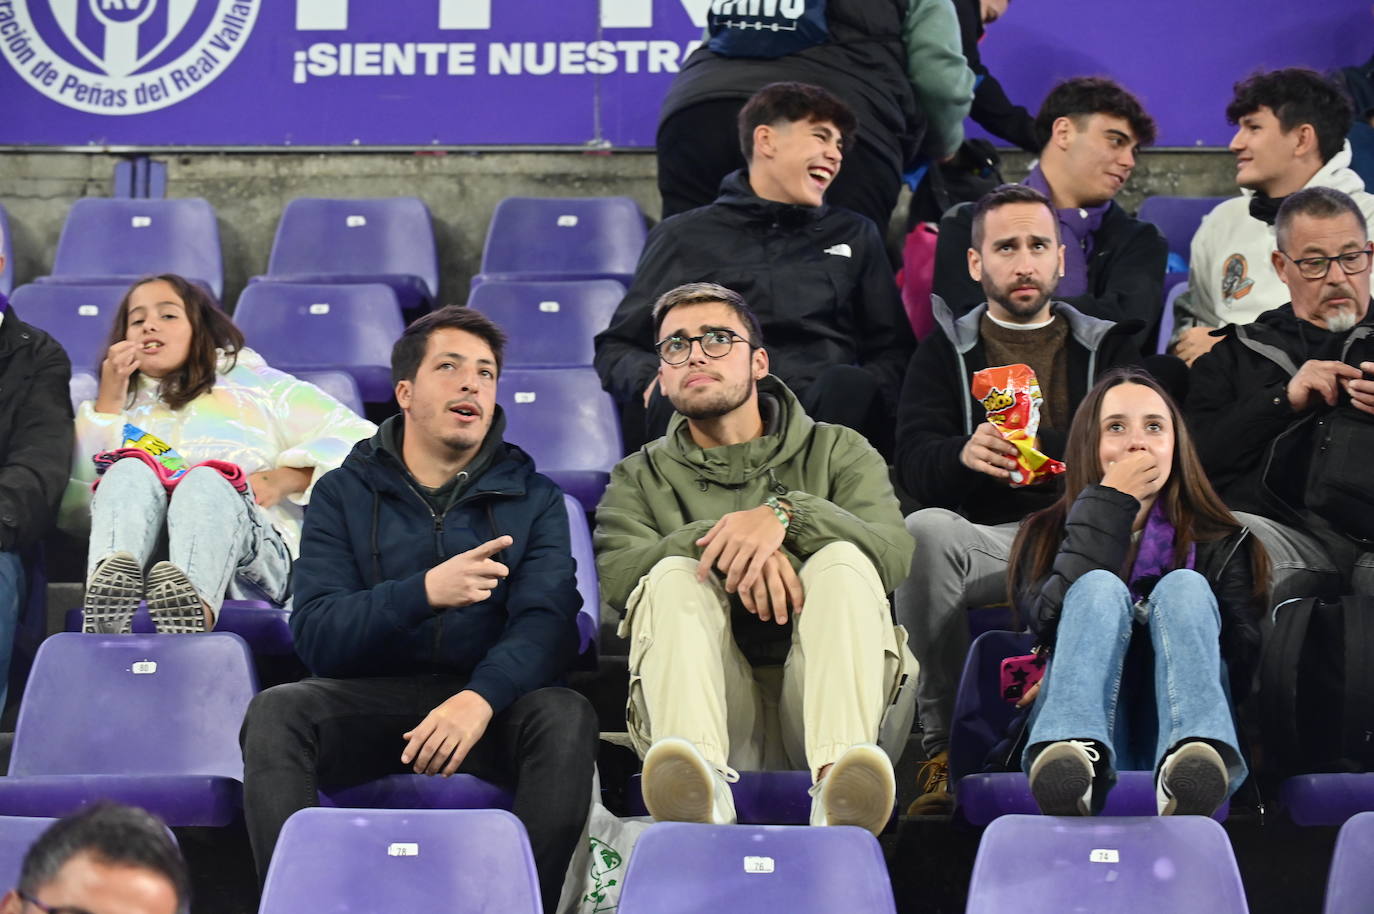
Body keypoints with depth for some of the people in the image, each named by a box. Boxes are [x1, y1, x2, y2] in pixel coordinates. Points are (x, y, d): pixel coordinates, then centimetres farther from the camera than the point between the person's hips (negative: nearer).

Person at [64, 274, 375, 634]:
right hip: (144, 561, 1)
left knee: (208, 479, -33)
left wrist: (284, 479, 0)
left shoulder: (255, 382, 32)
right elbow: (73, 508, 17)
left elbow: (357, 439, 17)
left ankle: (192, 603, -68)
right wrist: (107, 403, 17)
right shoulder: (122, 402, 36)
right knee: (131, 472, -29)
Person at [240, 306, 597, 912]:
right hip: (371, 698, 0)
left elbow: (547, 624, -6)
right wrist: (424, 592, -22)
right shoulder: (344, 493, 10)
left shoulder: (532, 499, 11)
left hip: (489, 702, 0)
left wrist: (481, 698, -28)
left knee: (566, 716, -31)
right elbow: (315, 635, -3)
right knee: (274, 713, -29)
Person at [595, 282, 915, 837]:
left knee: (841, 562, -23)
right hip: (718, 711, 0)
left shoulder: (836, 452, 17)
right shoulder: (640, 478, 20)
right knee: (674, 574, -23)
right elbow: (617, 575, -3)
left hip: (817, 694, 0)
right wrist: (725, 541, -20)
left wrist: (786, 515, -22)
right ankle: (701, 781, -52)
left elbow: (893, 554, -4)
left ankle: (839, 776, -51)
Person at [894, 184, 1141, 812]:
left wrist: (1023, 448, -11)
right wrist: (967, 453, -21)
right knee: (926, 530, -34)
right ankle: (944, 746, -29)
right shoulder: (946, 351, 20)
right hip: (987, 536, 0)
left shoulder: (1107, 345, 21)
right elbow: (915, 462, 2)